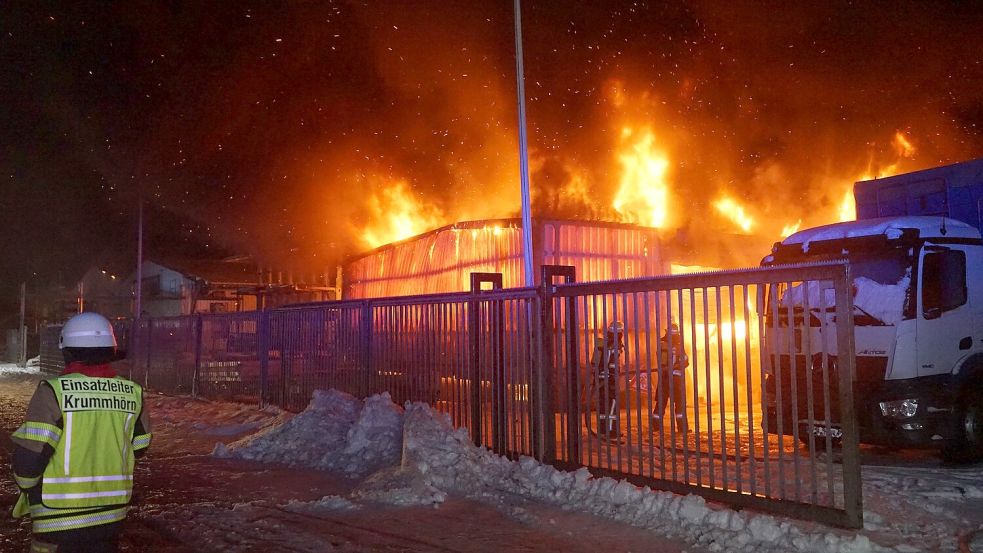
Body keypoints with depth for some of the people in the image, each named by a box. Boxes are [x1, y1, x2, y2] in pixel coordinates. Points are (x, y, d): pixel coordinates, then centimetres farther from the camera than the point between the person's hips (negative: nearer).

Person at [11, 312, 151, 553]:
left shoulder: (54, 391, -15)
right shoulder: (132, 393, -3)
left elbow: (30, 456, -16)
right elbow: (138, 448, 7)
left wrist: (29, 489, 4)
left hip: (60, 517, -3)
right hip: (112, 513, 4)